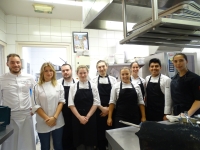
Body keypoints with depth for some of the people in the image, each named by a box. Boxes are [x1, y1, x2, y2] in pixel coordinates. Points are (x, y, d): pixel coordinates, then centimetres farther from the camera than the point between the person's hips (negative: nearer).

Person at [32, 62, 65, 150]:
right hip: (43, 123, -1)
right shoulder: (37, 87, -3)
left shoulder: (59, 86, 3)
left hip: (58, 122, 2)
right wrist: (47, 118, -12)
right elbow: (36, 106, -5)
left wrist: (54, 117, -11)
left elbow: (61, 101, -1)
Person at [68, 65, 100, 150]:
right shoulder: (73, 87, 0)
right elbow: (71, 104, -4)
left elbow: (96, 103, -4)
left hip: (90, 118, 0)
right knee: (79, 141, 9)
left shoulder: (93, 86, 0)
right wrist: (80, 117, -11)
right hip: (77, 118, 0)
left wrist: (87, 117, -10)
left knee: (90, 141, 10)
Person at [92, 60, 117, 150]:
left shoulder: (113, 80, 2)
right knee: (100, 132, 10)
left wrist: (108, 108, -5)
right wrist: (101, 108, -7)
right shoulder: (94, 80, 0)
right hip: (98, 111, -1)